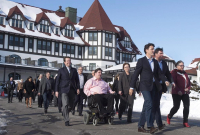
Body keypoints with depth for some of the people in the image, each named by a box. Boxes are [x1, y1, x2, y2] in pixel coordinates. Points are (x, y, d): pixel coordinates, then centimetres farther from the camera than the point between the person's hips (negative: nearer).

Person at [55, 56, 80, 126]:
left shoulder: (74, 70, 15)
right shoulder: (61, 70, 7)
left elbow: (77, 80, 14)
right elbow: (57, 80, 5)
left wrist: (78, 88, 1)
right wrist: (57, 90, -1)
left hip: (72, 90, 4)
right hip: (64, 90, -4)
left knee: (71, 106, 8)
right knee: (65, 105, -14)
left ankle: (64, 113, 36)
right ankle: (66, 121, -11)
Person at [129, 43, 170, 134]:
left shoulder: (155, 62, 16)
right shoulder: (141, 61, -2)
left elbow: (159, 73, 13)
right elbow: (136, 74, -4)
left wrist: (165, 81, -6)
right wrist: (132, 87, -7)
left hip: (153, 86, 6)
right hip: (145, 86, -6)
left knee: (146, 107, 7)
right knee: (149, 104, -18)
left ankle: (140, 126, 13)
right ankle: (150, 126, -17)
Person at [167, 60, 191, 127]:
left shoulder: (185, 73, 18)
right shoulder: (174, 72, -3)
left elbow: (188, 82, 19)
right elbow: (173, 82, -13)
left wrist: (188, 88, -2)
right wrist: (178, 90, -20)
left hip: (185, 93, 6)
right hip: (177, 93, -6)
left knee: (187, 107, -4)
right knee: (176, 107, -2)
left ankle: (185, 122, 3)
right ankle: (169, 116, 25)